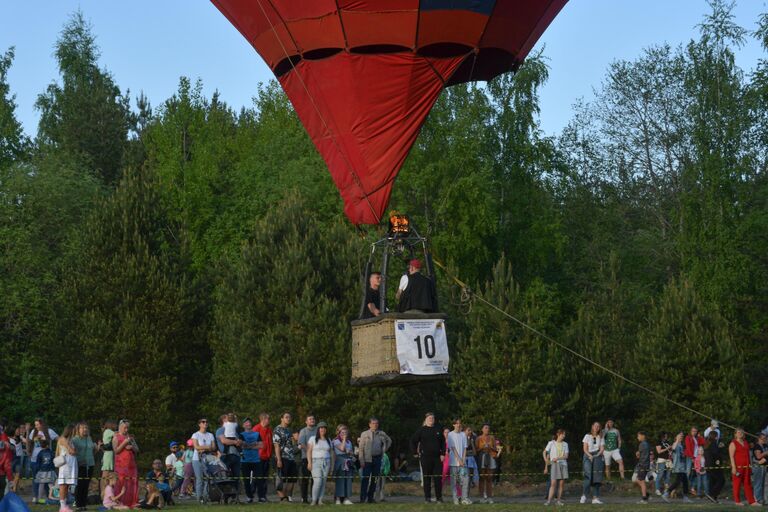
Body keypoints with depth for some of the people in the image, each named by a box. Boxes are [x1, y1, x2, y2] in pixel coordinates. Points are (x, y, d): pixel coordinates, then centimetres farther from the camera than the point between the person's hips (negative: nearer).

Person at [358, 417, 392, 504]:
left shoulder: (381, 434, 7)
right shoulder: (364, 434, 0)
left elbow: (389, 441, 26)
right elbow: (361, 448, -2)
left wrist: (384, 450, 15)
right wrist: (362, 461, -9)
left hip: (377, 458, 3)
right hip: (367, 460, -3)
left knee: (374, 479, 5)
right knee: (365, 479, -9)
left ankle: (370, 498, 12)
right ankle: (363, 498, -8)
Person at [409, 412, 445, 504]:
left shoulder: (437, 430, 11)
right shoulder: (421, 430, 2)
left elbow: (443, 442, 13)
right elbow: (413, 441, 2)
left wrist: (442, 454, 4)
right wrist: (415, 453, -3)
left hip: (437, 457, 2)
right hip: (425, 457, -2)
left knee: (438, 478, 1)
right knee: (426, 478, 2)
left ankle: (439, 497, 6)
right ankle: (427, 497, 7)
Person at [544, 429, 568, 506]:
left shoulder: (565, 444, 11)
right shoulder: (551, 443, 5)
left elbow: (566, 456, 2)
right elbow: (545, 452, 7)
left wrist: (557, 458, -14)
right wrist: (546, 459, -11)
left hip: (563, 464, 3)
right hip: (554, 465, -3)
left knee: (561, 483, -1)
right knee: (553, 483, -12)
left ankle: (559, 500, 6)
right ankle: (549, 501, -14)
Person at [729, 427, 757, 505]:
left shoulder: (746, 443, 17)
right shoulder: (733, 444, -4)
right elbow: (731, 456, -10)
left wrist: (750, 466, 15)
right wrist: (733, 467, -18)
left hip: (746, 467, 6)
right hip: (738, 467, -6)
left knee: (748, 484, 5)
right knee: (737, 484, -2)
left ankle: (751, 501, 5)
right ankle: (737, 501, 5)